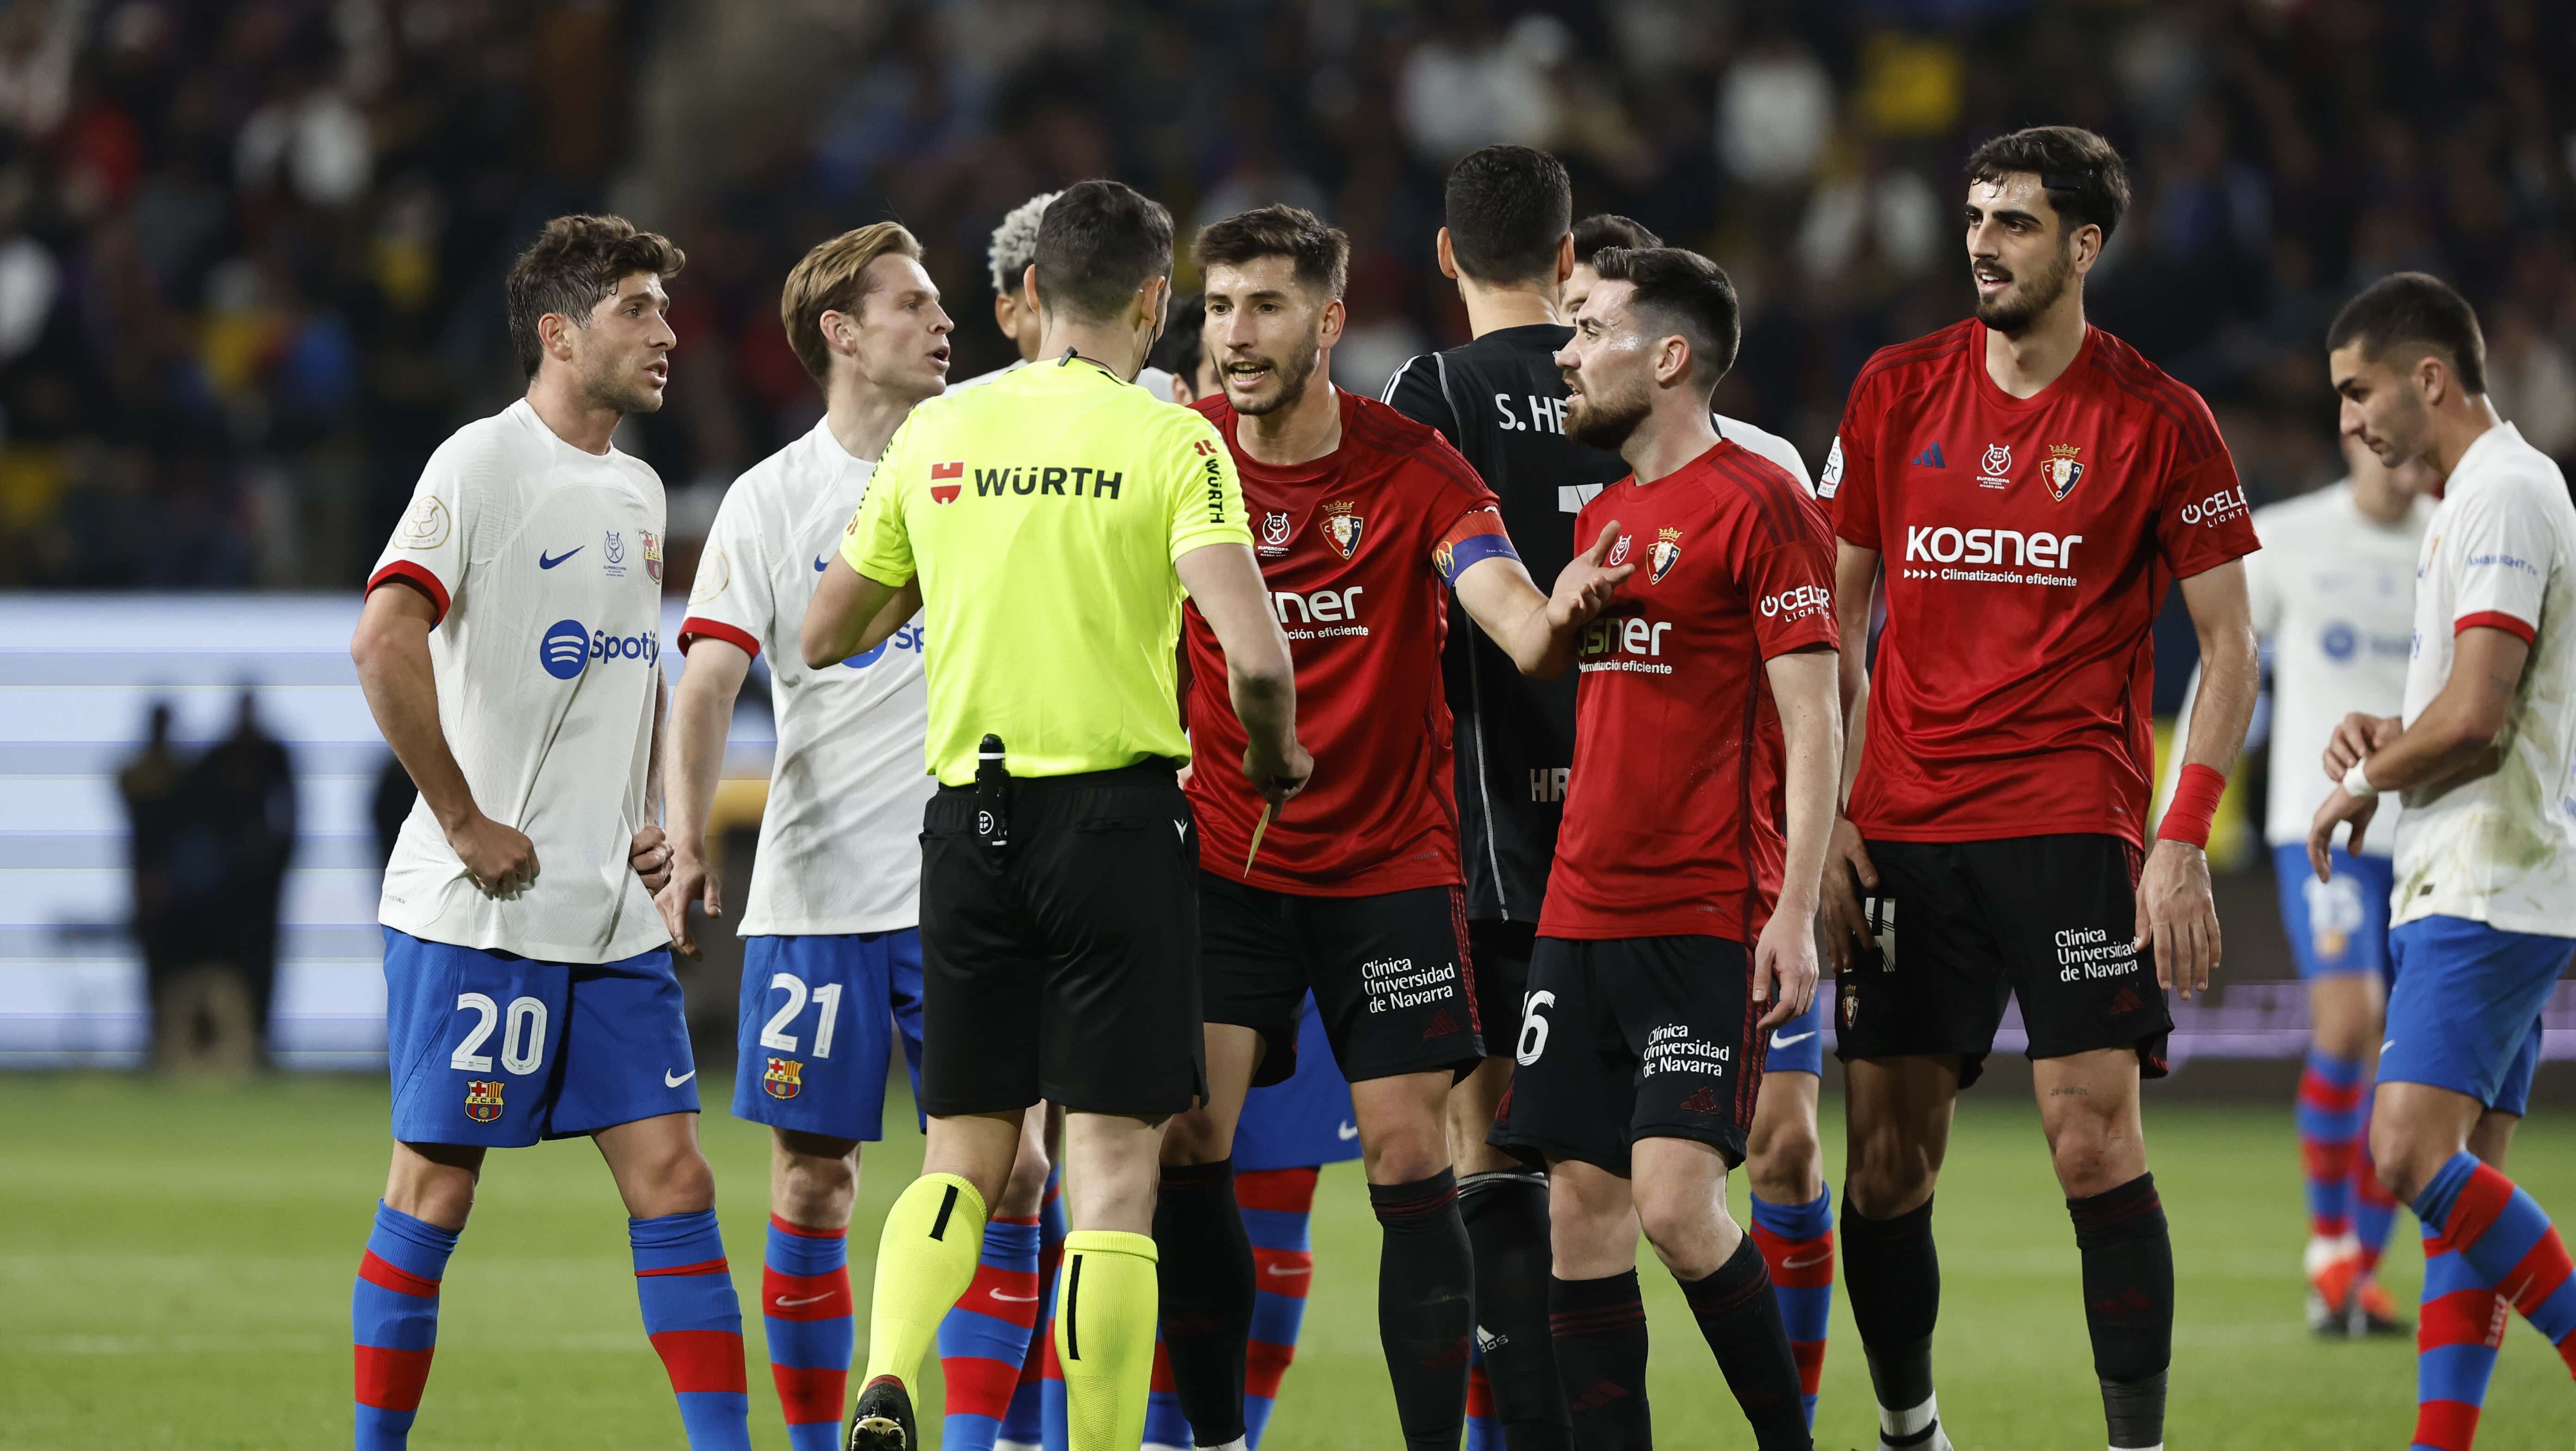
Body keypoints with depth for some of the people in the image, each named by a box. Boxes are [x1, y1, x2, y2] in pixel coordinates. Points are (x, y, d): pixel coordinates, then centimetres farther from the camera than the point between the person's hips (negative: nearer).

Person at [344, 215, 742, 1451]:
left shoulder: (636, 490, 15)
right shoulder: (482, 464, -10)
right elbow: (384, 642, -22)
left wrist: (652, 821, 14)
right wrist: (466, 823, -19)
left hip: (615, 917, 7)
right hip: (478, 914, -7)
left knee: (673, 1181, 2)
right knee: (435, 1187, -1)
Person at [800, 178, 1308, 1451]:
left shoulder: (937, 435, 7)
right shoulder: (1170, 443, -6)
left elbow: (823, 637, 14)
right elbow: (1253, 657, -17)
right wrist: (1276, 762, 3)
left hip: (968, 817, 4)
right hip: (1118, 812, -4)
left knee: (963, 1153, 12)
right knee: (1112, 1162, 0)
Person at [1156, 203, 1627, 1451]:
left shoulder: (1412, 467, -9)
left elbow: (1513, 620, -22)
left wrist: (1553, 620, -45)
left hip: (1391, 865, -1)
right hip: (1225, 865, 1)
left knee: (1409, 1164, -6)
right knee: (1184, 1151, -8)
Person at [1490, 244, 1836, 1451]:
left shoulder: (1758, 505, -6)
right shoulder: (1602, 517, 17)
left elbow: (1813, 726, -10)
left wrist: (1796, 912, -15)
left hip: (1710, 920, -7)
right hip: (1581, 913, 7)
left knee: (1676, 1201, -15)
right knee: (1581, 1204, 2)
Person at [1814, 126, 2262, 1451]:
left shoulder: (2157, 421, -1)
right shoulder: (1897, 392, 8)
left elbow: (2227, 643, 2)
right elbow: (1830, 620, 14)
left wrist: (2183, 841, -8)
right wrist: (1823, 818, 5)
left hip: (2070, 820, -3)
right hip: (1904, 832, 3)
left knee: (2095, 1139, -12)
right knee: (1885, 1163, 3)